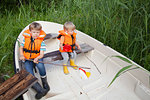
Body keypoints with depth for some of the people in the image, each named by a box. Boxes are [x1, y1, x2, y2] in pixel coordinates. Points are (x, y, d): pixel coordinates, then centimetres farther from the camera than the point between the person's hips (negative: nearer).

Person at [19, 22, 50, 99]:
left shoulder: (41, 41, -4)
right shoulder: (26, 39, 4)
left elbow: (41, 54, -8)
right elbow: (21, 48, 15)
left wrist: (37, 58, -29)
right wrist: (22, 55, -5)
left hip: (37, 58, -1)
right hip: (27, 59, 2)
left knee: (40, 65, -37)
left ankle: (45, 82, -13)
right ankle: (41, 90, -26)